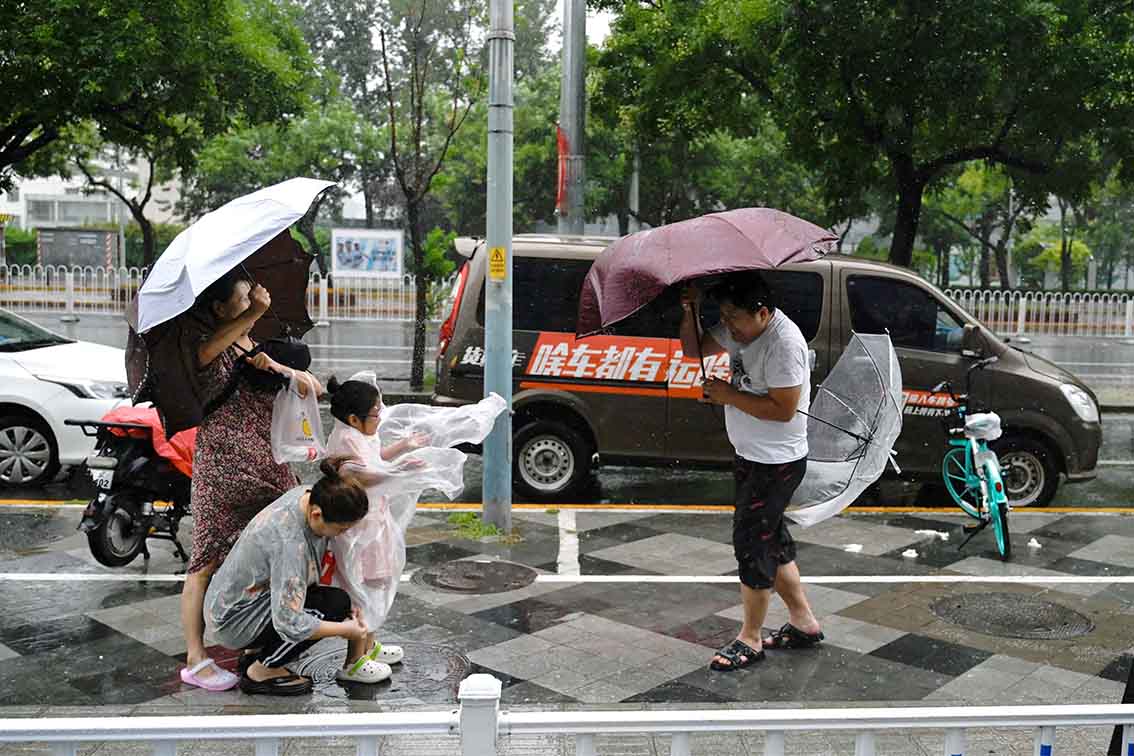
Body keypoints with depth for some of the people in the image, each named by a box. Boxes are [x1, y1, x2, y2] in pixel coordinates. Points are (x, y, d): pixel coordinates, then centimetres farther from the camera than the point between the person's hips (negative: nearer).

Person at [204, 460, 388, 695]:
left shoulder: (308, 495, -10)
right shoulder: (290, 542, -34)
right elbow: (289, 623, -33)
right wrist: (346, 629, -20)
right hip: (234, 621, -9)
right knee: (335, 603, -21)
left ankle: (255, 651, 15)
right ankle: (261, 672, -3)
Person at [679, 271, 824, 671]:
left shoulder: (784, 343, -24)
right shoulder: (738, 329, 3)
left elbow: (783, 410, -25)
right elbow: (694, 349, 13)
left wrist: (729, 395, -19)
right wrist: (690, 312, -5)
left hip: (776, 464, -10)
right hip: (751, 457, 10)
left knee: (752, 541, -3)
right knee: (772, 539, 17)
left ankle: (750, 638, 11)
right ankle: (803, 622, 31)